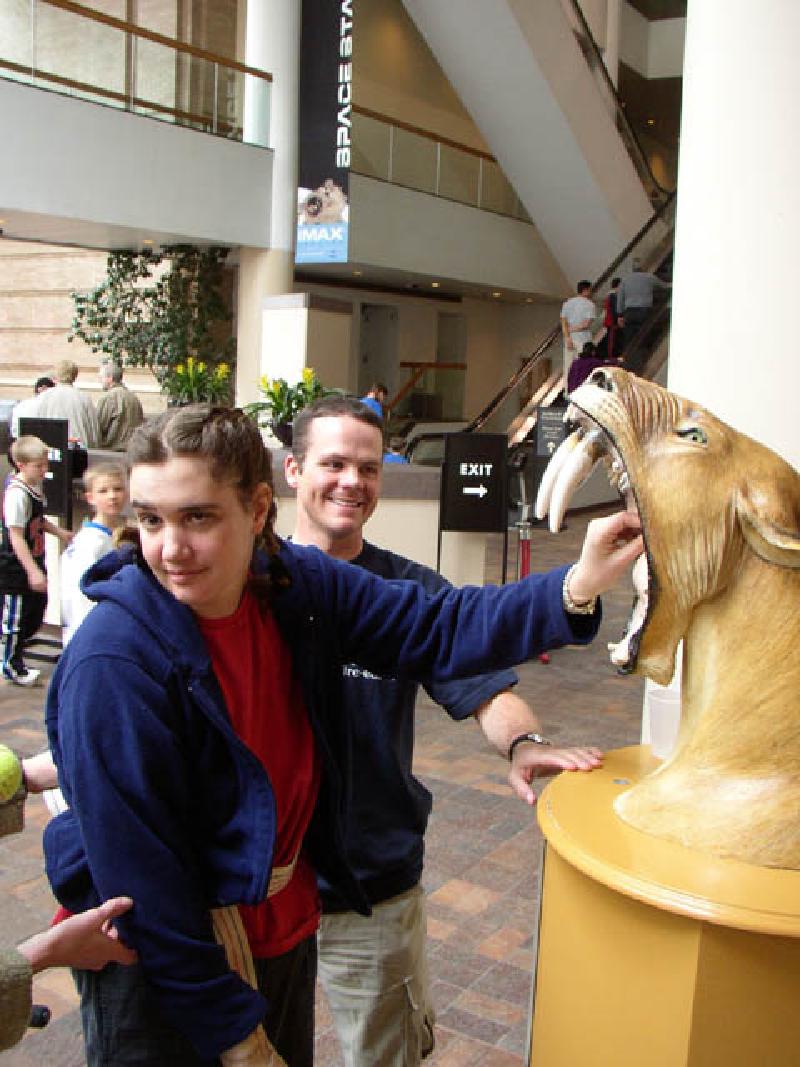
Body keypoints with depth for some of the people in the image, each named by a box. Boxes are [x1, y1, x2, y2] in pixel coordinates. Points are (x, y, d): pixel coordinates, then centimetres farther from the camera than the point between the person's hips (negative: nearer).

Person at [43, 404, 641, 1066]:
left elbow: (436, 631, -7)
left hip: (284, 928, 6)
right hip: (156, 973, -5)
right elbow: (139, 878, -23)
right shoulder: (111, 663, -27)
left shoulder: (296, 584, -10)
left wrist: (578, 585, -20)